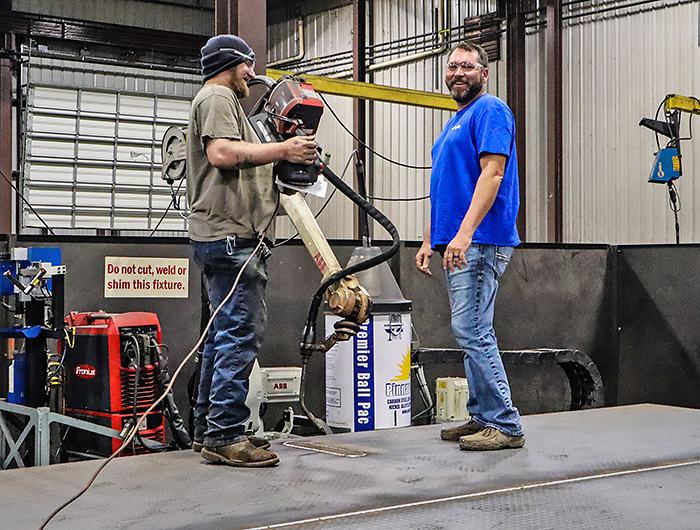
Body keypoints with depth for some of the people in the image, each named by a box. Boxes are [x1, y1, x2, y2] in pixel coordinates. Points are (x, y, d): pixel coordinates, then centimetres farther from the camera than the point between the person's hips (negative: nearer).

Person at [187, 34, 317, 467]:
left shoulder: (222, 101, 30)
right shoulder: (217, 97, -3)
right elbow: (221, 152, -20)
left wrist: (285, 158, 18)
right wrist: (282, 150, -18)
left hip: (228, 238, 11)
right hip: (230, 236, -11)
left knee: (227, 332, 13)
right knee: (242, 331, -14)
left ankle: (209, 428, 17)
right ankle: (225, 435, -14)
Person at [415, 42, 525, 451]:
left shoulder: (490, 111, -6)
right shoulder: (455, 123, 24)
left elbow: (492, 173, -18)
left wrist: (464, 233, -27)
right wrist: (429, 242, 21)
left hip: (480, 243, -10)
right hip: (458, 245, 10)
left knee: (472, 331, -12)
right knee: (473, 333, 11)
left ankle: (505, 425, -7)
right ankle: (483, 417, 17)